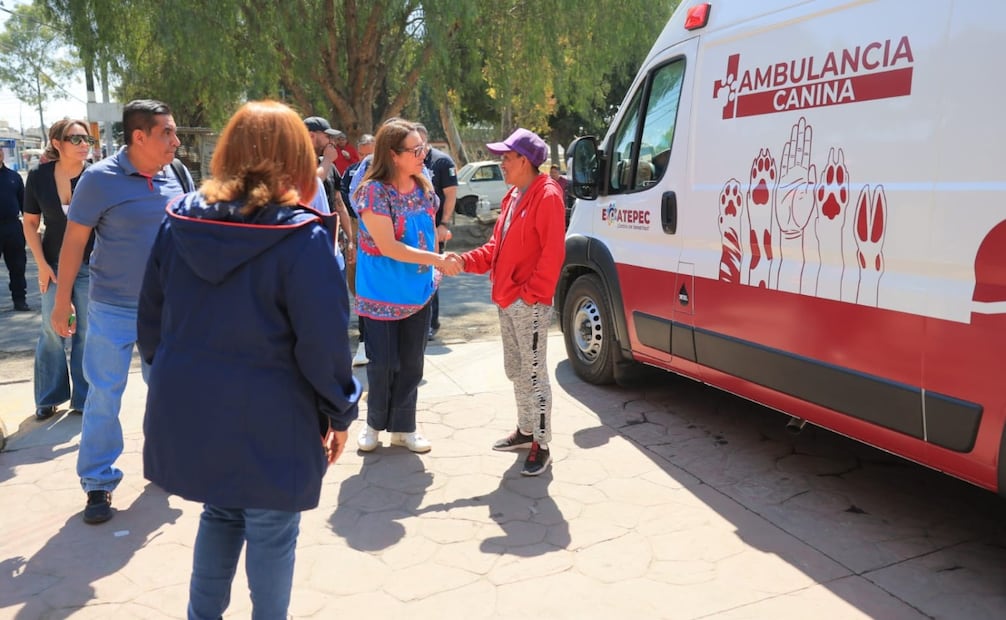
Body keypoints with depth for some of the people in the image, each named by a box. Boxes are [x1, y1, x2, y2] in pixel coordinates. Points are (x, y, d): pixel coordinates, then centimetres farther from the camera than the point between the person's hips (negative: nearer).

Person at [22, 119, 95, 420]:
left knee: (86, 333, 5)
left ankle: (83, 399, 18)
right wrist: (42, 265, -3)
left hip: (90, 266, -2)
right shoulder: (38, 177, -5)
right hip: (54, 265, 2)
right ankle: (49, 398, 25)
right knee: (52, 332, 9)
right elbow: (30, 223, 4)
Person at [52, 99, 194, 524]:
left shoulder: (177, 176, -1)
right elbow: (74, 241, -7)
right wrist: (62, 303, -5)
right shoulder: (101, 178, -12)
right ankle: (98, 483, 17)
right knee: (104, 397, 3)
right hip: (113, 309, -4)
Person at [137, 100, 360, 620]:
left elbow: (151, 317, 8)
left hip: (188, 408, 6)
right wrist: (340, 412, -2)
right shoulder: (303, 237, -17)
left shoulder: (179, 221, 0)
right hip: (269, 418, -6)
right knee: (271, 533, 12)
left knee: (220, 514, 25)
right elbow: (323, 343, -15)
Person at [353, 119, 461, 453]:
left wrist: (435, 270, 4)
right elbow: (387, 246, -24)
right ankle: (375, 423, 28)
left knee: (411, 363, 11)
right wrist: (436, 260, -26)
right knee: (383, 363, 5)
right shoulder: (374, 191, -19)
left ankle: (403, 426, 26)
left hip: (419, 292, 5)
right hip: (382, 296, -5)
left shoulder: (423, 186, 0)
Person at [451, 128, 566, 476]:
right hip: (507, 302, 10)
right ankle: (525, 431, 33)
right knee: (515, 370, 18)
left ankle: (541, 446, 8)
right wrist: (466, 262, 4)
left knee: (533, 373, -3)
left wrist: (531, 293, -19)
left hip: (530, 304, -10)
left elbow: (552, 254, -20)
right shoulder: (513, 196, 15)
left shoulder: (547, 197, -14)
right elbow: (497, 247, 18)